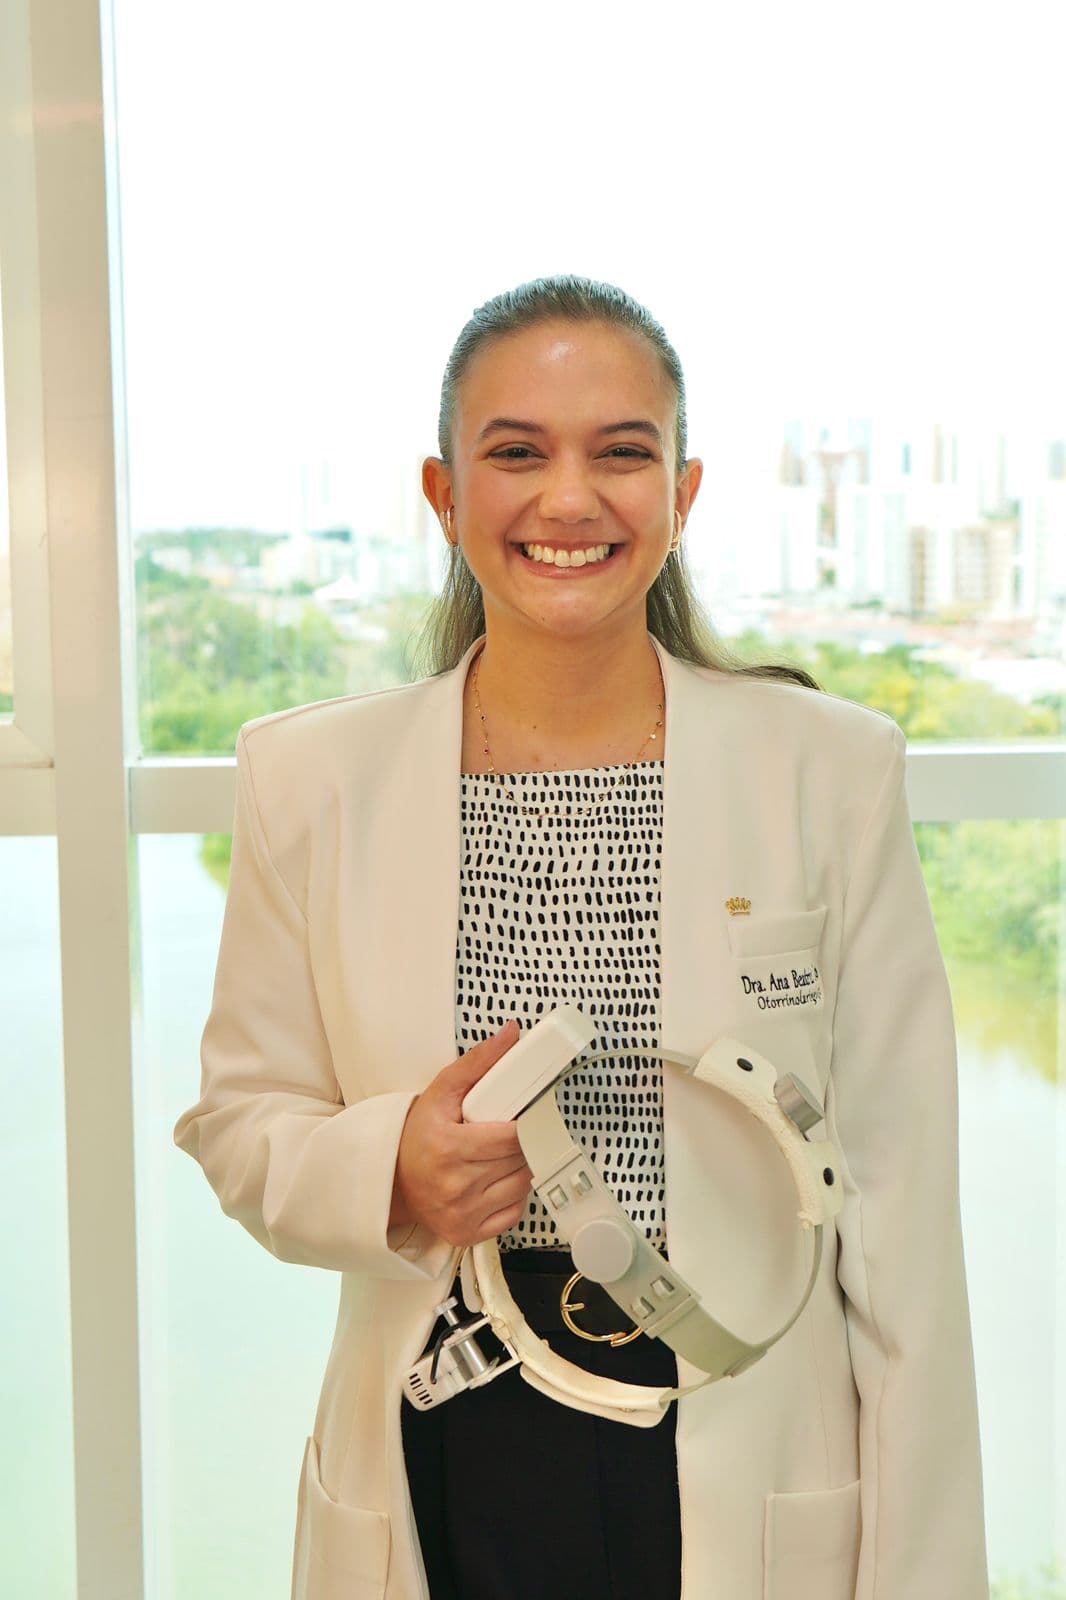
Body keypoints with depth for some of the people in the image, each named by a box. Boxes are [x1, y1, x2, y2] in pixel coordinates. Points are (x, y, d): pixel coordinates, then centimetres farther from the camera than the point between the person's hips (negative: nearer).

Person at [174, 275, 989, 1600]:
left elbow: (898, 1215, -5)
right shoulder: (310, 780, -4)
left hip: (750, 1491, 0)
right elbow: (237, 1119, 4)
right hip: (439, 1481, 1)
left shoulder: (833, 770, -6)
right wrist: (388, 1174, -17)